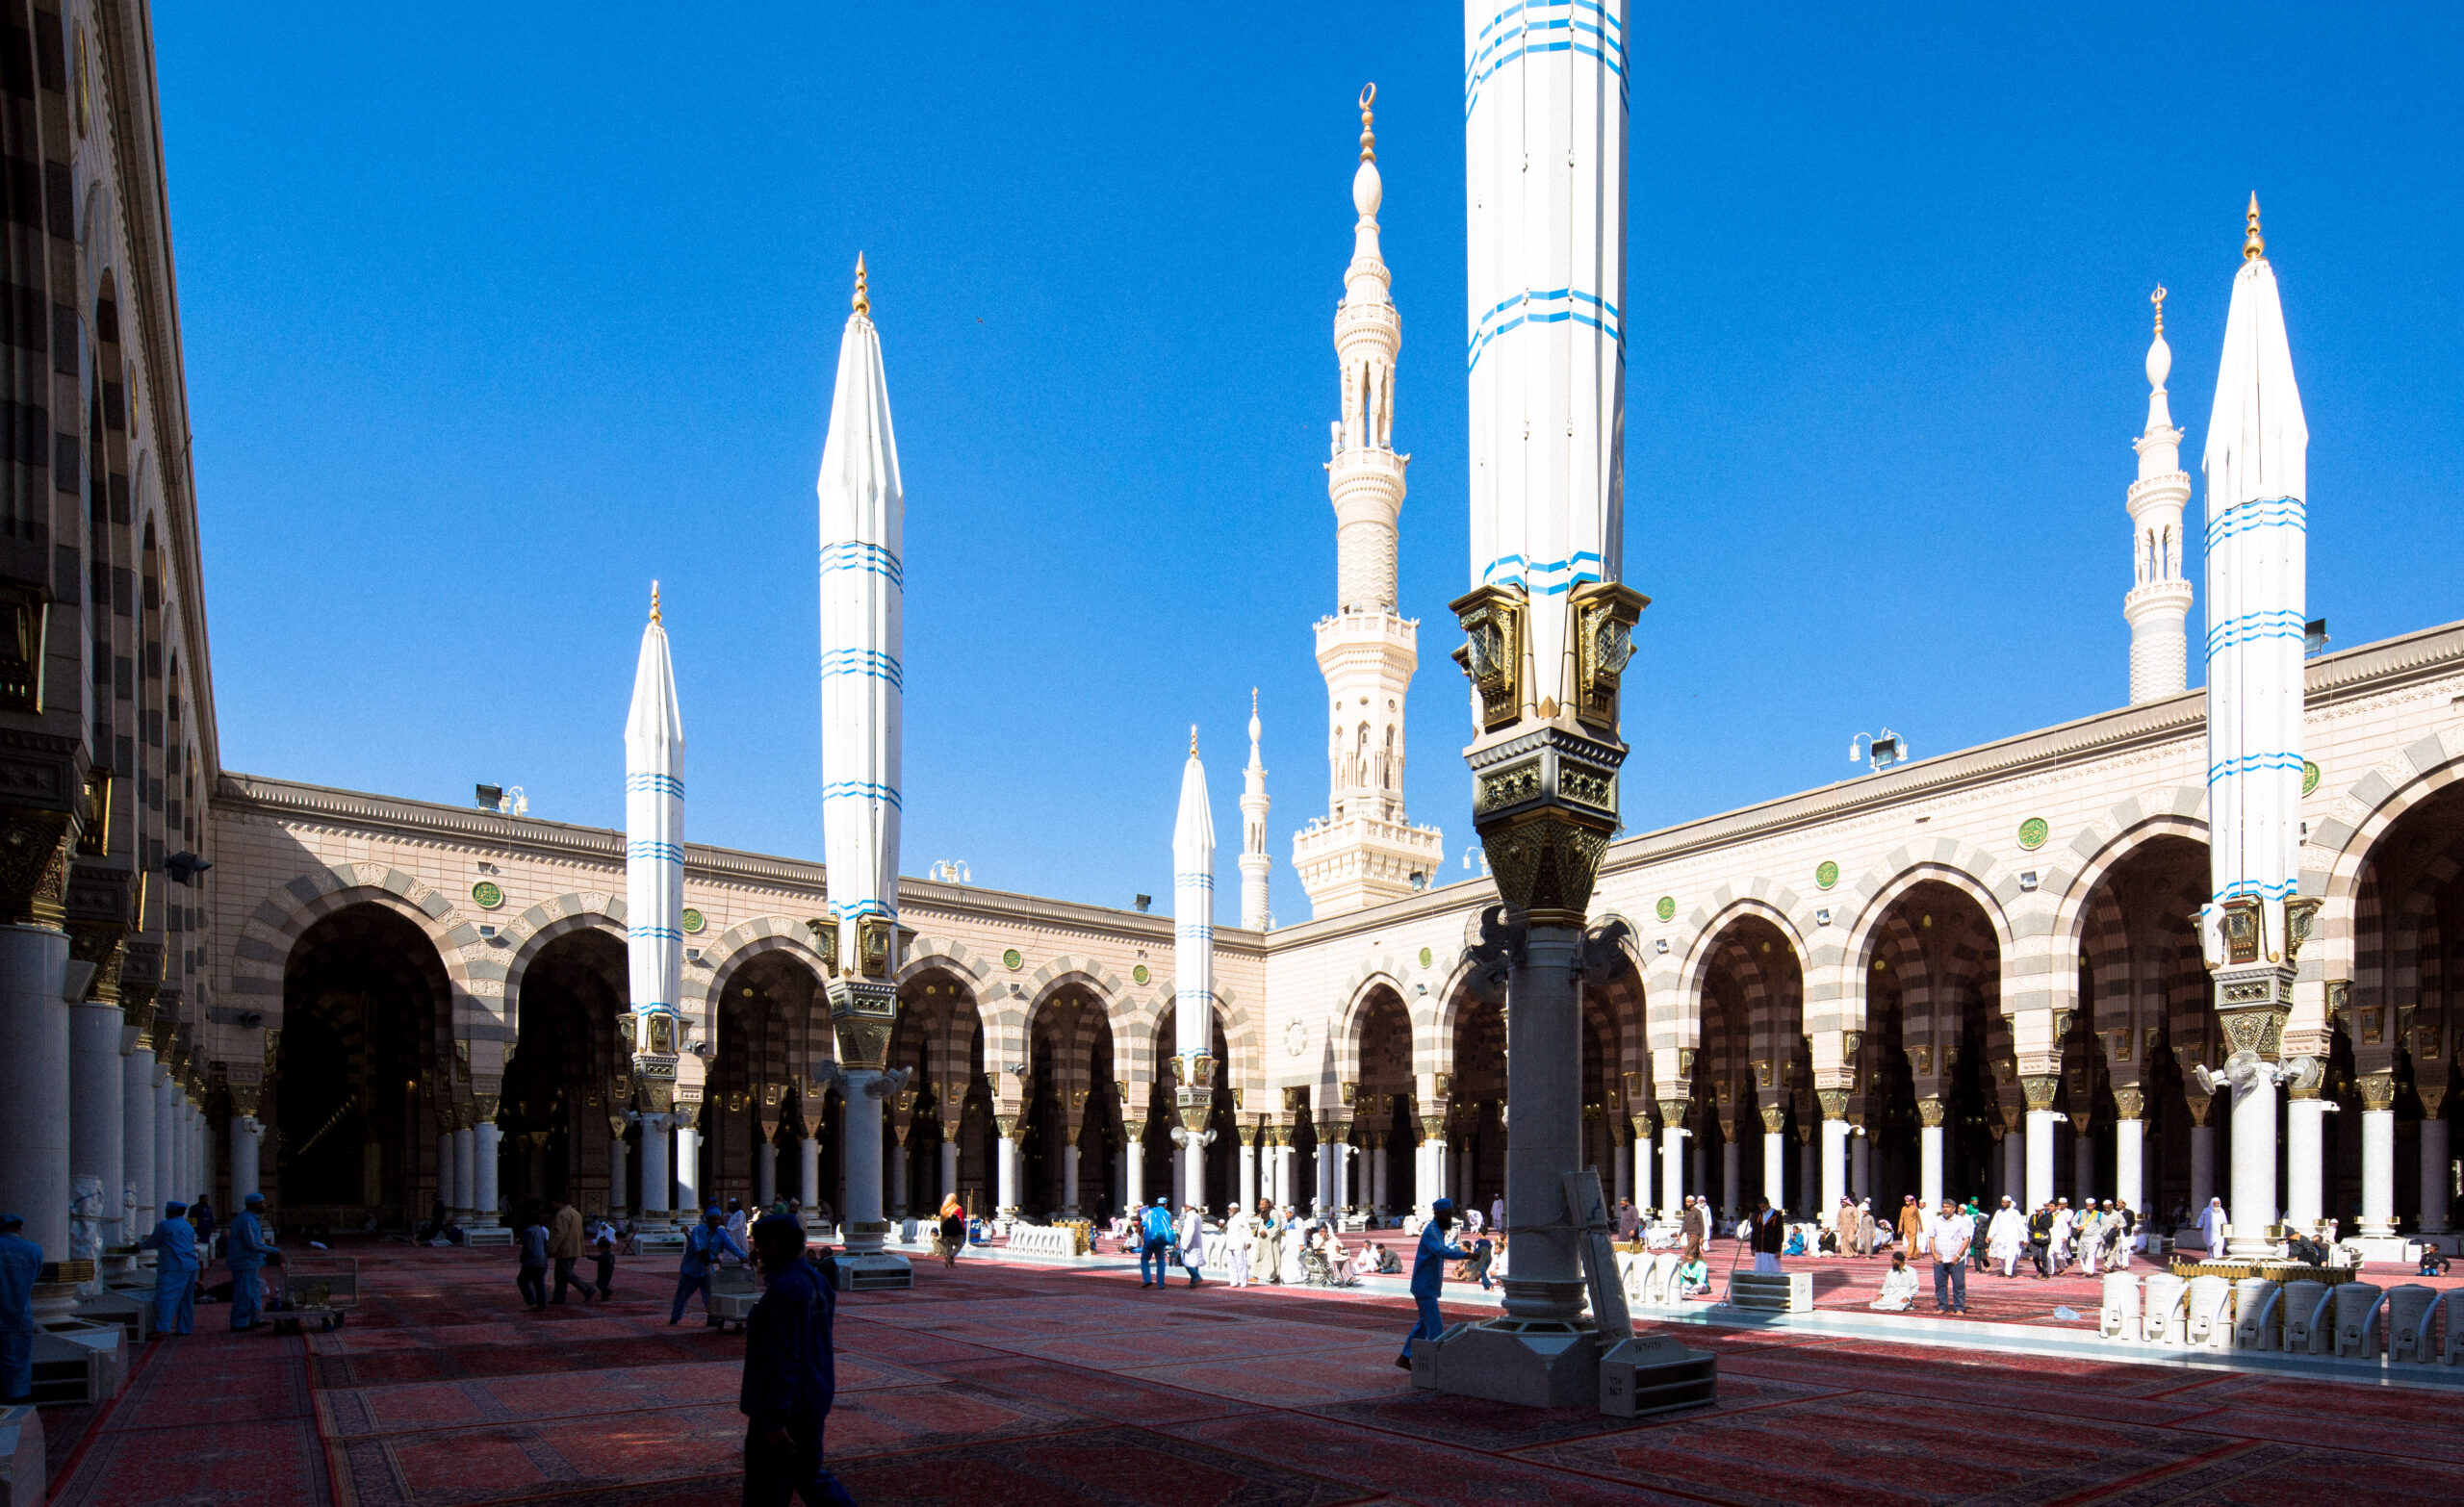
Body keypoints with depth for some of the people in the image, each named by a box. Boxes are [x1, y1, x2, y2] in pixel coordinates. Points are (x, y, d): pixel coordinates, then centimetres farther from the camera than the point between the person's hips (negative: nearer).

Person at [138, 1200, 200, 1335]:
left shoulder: (165, 1225, -3)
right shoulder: (189, 1227, 18)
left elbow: (153, 1242, 4)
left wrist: (140, 1245, 23)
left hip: (172, 1267, -8)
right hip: (190, 1266, 8)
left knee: (165, 1297, -11)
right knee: (186, 1299, 10)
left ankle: (163, 1328, -19)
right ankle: (185, 1328, 11)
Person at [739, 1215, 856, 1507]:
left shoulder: (785, 1289, -22)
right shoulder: (817, 1280, 7)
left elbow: (782, 1359, -24)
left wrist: (775, 1420, -23)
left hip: (783, 1407, -9)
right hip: (814, 1400, 9)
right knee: (809, 1474, 19)